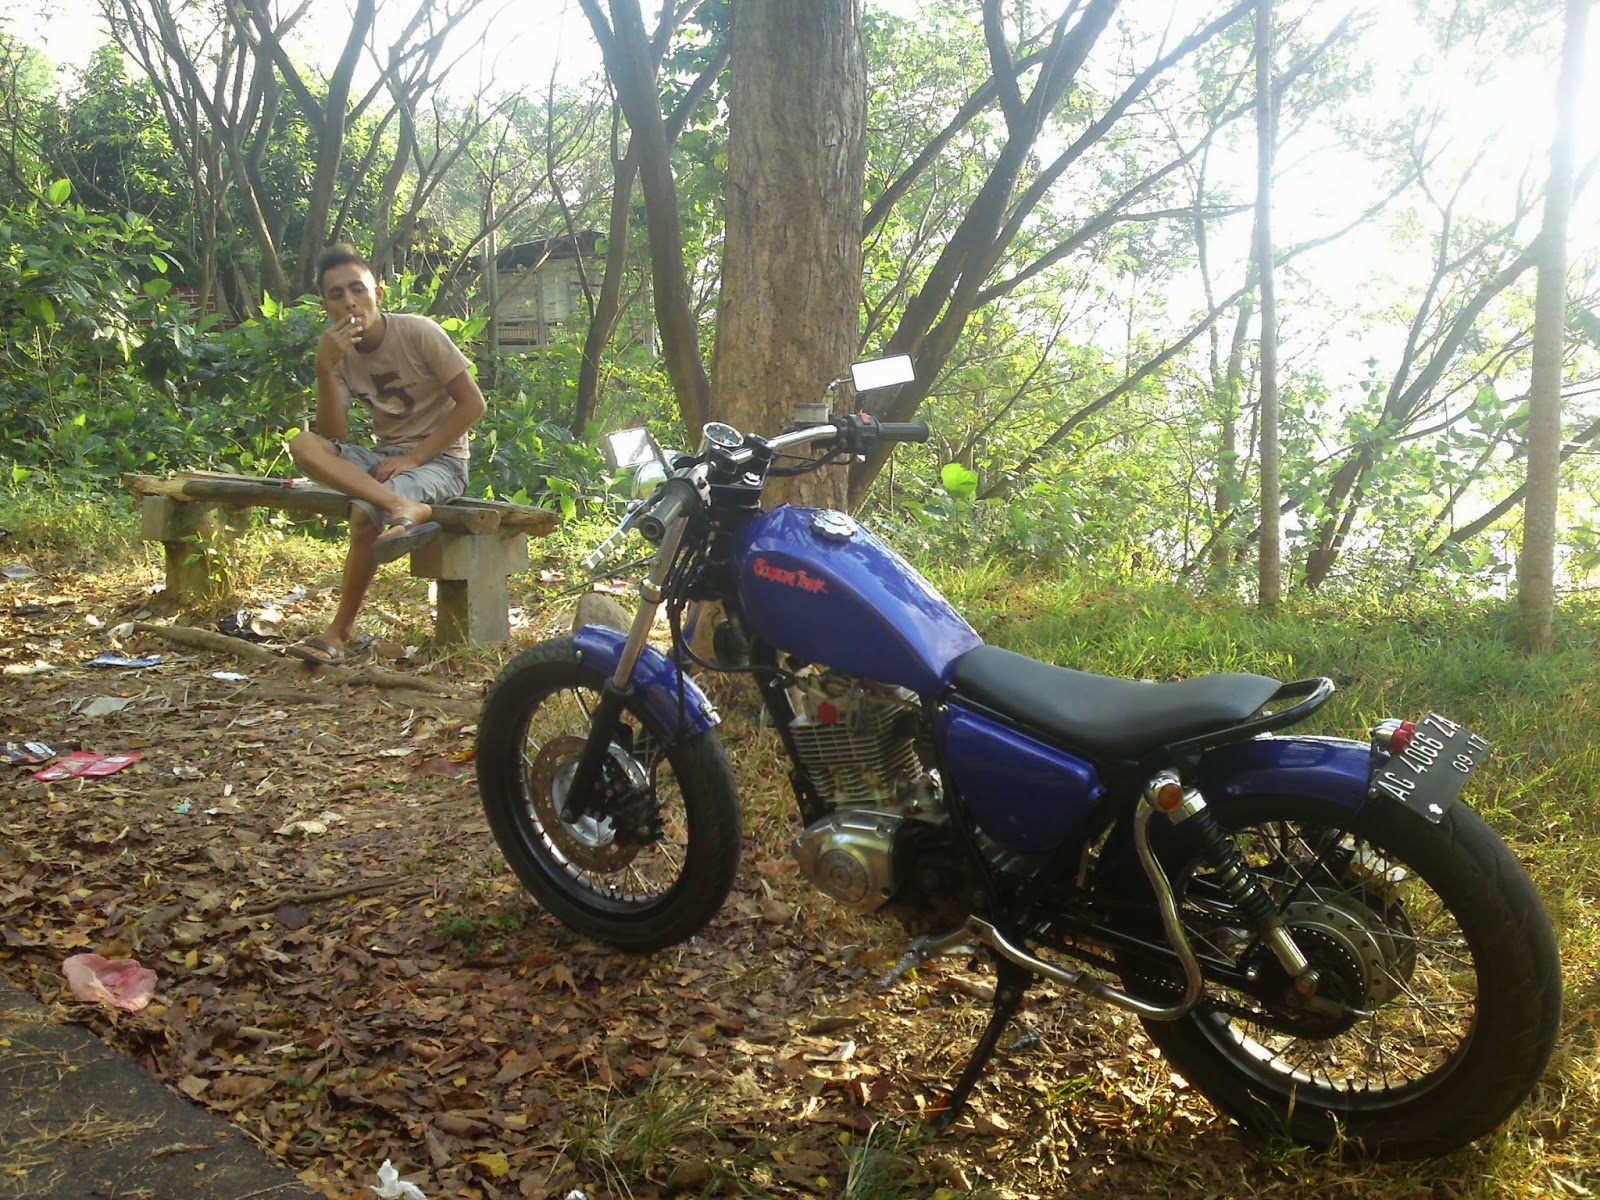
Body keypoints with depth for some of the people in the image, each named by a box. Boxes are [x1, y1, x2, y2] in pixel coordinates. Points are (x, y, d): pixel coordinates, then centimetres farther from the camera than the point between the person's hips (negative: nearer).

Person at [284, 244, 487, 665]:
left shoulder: (418, 333, -11)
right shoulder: (341, 353, 3)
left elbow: (472, 402, -12)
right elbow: (334, 437, -7)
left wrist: (413, 457, -17)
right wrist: (325, 368, -21)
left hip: (438, 458, -5)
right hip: (384, 456, 6)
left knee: (365, 513, -34)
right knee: (304, 444, -24)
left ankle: (340, 633, -20)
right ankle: (406, 509, -41)